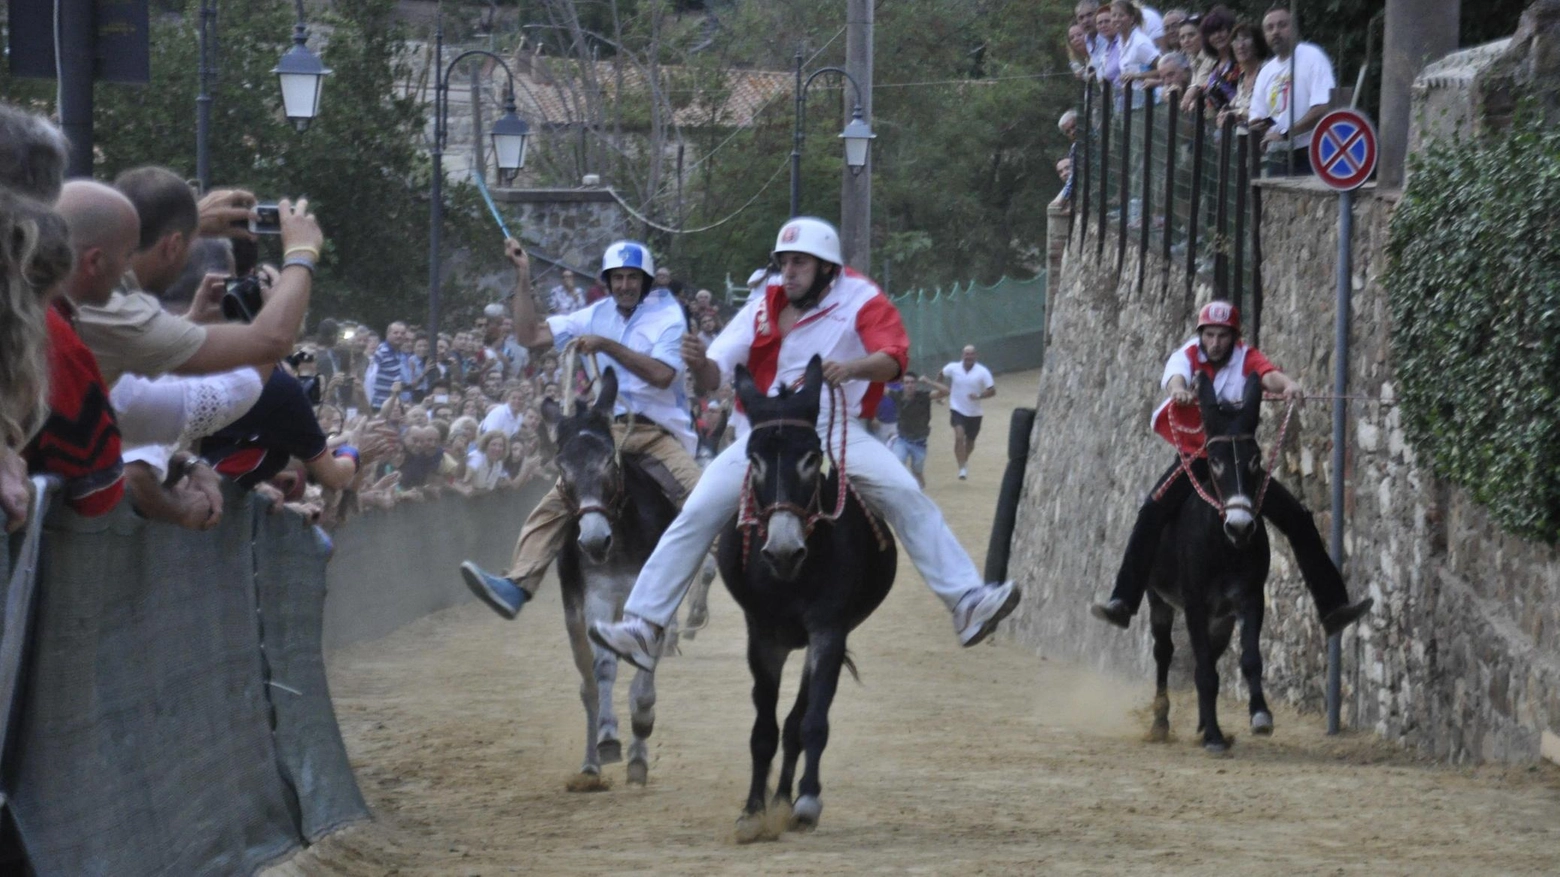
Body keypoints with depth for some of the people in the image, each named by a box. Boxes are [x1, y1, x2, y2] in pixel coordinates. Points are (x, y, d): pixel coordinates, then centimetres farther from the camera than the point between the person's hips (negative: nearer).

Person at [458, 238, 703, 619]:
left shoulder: (668, 316, -1)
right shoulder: (598, 315, 11)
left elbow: (662, 375, -17)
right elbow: (530, 335, 8)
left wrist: (607, 345, -21)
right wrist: (523, 277, 1)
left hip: (660, 434, -3)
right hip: (609, 434, 3)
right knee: (555, 503, -14)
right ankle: (517, 585, -24)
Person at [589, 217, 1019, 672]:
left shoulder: (859, 299, -4)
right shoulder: (764, 308, 3)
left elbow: (893, 359, -19)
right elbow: (713, 377, -1)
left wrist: (851, 368, -41)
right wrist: (699, 364, -27)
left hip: (840, 433, -2)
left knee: (907, 498, -21)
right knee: (696, 515, -10)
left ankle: (967, 602, -20)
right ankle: (644, 625, -6)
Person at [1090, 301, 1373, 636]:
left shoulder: (1246, 358, -3)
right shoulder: (1187, 356, -6)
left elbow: (1269, 375, -25)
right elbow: (1175, 375, -30)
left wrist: (1288, 385, -50)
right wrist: (1179, 389, -56)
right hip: (1194, 458, -1)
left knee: (1298, 520, -6)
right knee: (1151, 514, -24)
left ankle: (1333, 607, -1)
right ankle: (1123, 602, -24)